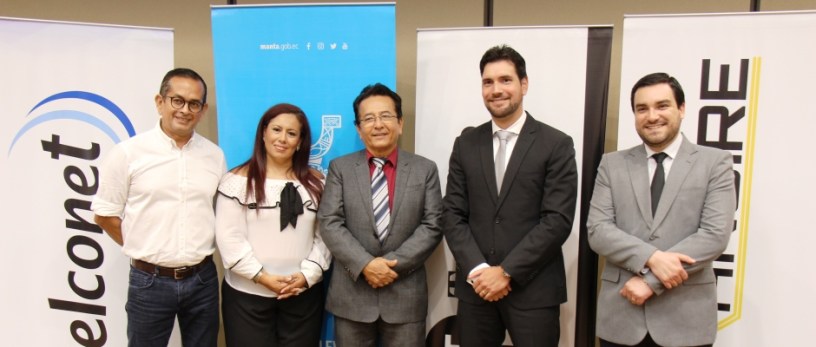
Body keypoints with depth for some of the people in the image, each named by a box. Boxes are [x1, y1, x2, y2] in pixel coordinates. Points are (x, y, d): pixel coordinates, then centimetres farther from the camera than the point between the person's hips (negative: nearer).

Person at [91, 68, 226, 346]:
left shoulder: (215, 155, 3)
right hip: (150, 282, -3)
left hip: (203, 279, 3)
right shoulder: (128, 152, -7)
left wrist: (200, 247, 5)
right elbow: (105, 214, -1)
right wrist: (142, 249, 0)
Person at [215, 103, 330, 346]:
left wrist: (308, 274, -9)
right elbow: (229, 237, -7)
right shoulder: (238, 180, -1)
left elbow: (325, 236, 4)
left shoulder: (315, 183, 7)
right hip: (247, 294, -2)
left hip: (304, 293, 2)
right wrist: (261, 276, -13)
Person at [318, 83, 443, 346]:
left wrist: (393, 264, -13)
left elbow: (432, 225, -3)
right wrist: (365, 264, -16)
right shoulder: (340, 168, 4)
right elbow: (329, 223, -4)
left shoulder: (425, 169, 4)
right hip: (352, 295, 0)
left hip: (405, 295, 0)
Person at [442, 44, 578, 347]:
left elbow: (558, 220, -9)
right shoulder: (466, 144, 6)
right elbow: (453, 215, 3)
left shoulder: (556, 144, -3)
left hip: (533, 289, -2)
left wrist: (507, 272, -13)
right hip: (475, 287, 3)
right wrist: (477, 270, -10)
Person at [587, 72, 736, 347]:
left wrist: (650, 280, -14)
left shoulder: (715, 163, 1)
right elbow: (597, 231, -3)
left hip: (686, 316, -1)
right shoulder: (612, 165, 5)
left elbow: (715, 235, -9)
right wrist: (651, 258, -18)